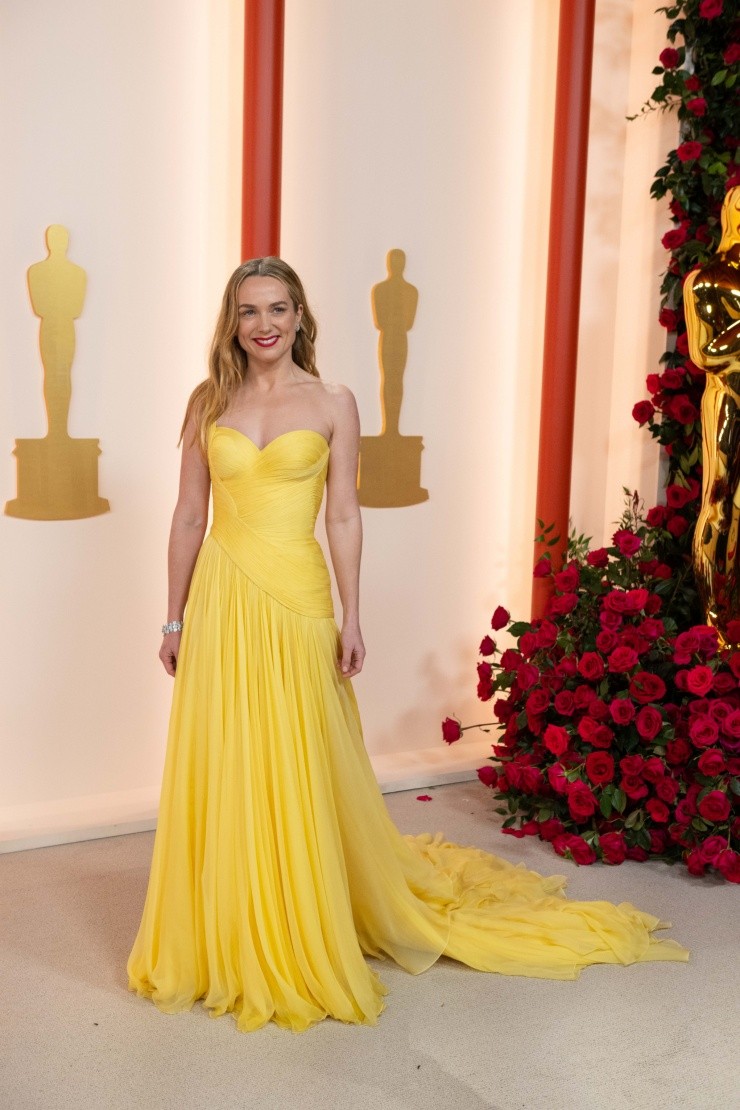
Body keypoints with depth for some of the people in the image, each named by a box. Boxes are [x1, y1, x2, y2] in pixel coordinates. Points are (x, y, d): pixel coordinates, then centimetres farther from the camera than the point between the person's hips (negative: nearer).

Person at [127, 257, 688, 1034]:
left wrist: (351, 618, -3)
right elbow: (189, 517, 7)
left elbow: (344, 517, 1)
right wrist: (176, 617, 6)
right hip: (221, 599, 2)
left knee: (296, 777, 4)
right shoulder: (209, 403, 6)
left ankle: (300, 945, 21)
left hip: (295, 601, -2)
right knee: (219, 774, 7)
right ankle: (220, 944, 23)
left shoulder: (332, 404, 1)